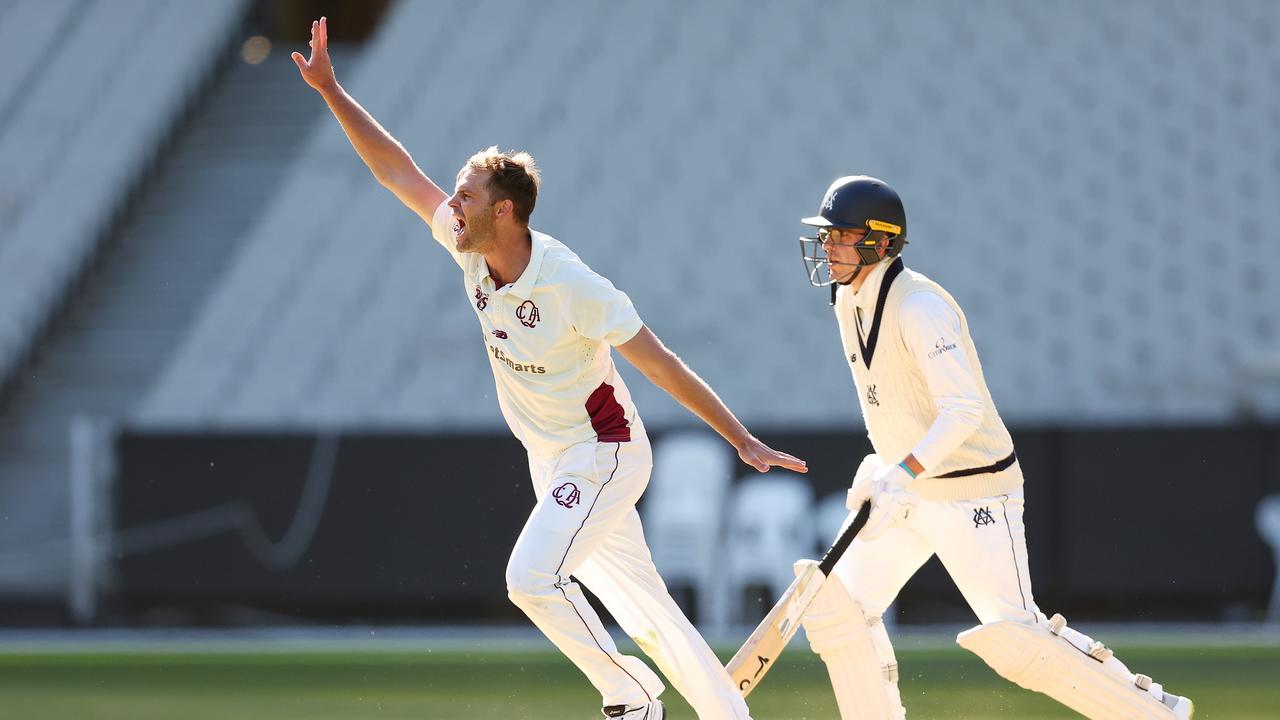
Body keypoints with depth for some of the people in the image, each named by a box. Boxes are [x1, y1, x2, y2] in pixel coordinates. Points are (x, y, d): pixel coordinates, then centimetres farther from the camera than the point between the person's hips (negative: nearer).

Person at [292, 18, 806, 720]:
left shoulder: (572, 286, -25)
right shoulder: (469, 247, -5)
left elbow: (662, 365, -23)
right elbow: (397, 171, 2)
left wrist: (742, 440, -24)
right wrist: (330, 90, -3)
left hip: (603, 454, -7)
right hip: (553, 464, 7)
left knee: (532, 577, -21)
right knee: (644, 607, 10)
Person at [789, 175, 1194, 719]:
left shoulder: (919, 307, -22)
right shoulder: (848, 301, 6)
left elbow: (965, 409, -31)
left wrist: (901, 475, -41)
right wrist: (880, 463, 12)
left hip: (975, 492, -9)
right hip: (909, 491, 9)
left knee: (1013, 633, -16)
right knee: (835, 606, 2)